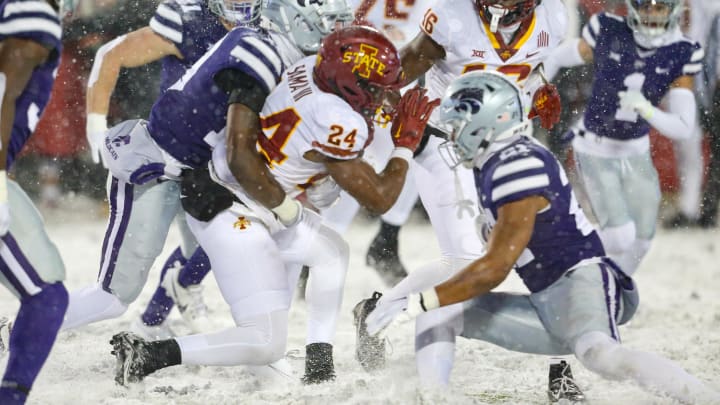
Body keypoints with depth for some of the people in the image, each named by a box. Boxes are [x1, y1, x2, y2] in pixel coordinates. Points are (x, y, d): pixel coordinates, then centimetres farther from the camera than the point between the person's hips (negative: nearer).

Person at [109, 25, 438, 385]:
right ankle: (150, 355, -13)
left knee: (332, 251, 24)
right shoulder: (338, 122, -26)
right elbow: (380, 199, -14)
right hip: (234, 220, -10)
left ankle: (318, 366, 20)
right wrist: (406, 143, -3)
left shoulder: (308, 68, -4)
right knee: (267, 344, -6)